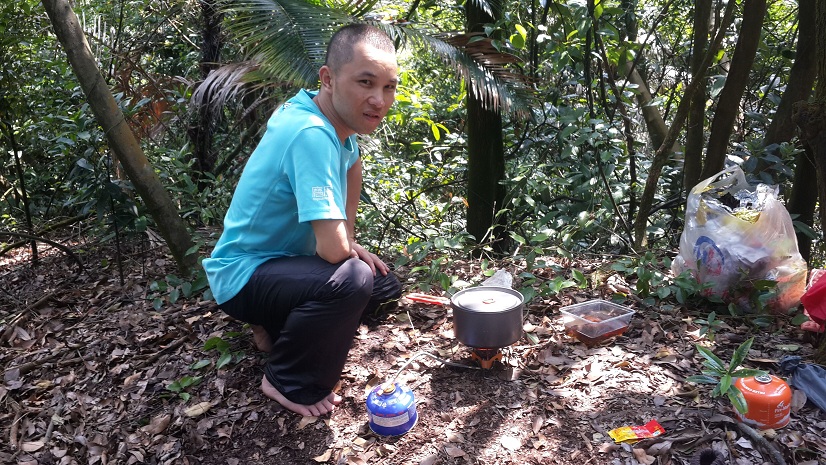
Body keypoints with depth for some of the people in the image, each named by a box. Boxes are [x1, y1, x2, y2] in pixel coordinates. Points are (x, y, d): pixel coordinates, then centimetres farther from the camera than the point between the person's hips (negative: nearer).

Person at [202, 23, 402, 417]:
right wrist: (350, 250, -9)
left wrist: (350, 242, 9)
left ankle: (279, 326, 18)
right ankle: (289, 384, -8)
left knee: (386, 286, 8)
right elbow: (332, 249, -36)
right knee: (351, 280, -33)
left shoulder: (337, 117, -3)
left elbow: (352, 165, 20)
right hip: (243, 276, -9)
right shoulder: (311, 134, -31)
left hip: (286, 261, 9)